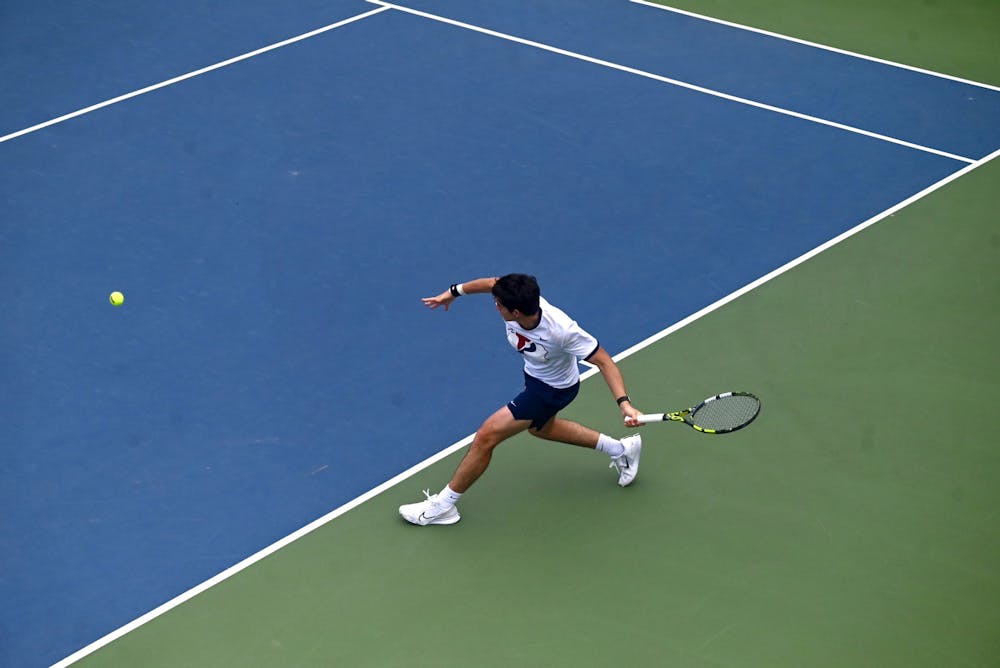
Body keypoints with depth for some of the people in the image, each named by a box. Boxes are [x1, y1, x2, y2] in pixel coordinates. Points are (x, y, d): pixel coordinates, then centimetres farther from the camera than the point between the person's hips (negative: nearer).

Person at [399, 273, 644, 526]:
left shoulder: (562, 330, -41)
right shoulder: (521, 298, -26)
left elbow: (604, 361, -33)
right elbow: (493, 283, -2)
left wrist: (624, 403, -42)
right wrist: (454, 292, 3)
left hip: (553, 389, -8)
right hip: (535, 376, 8)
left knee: (486, 436, -11)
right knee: (539, 427, 35)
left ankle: (443, 505, 6)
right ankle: (620, 448, 42)